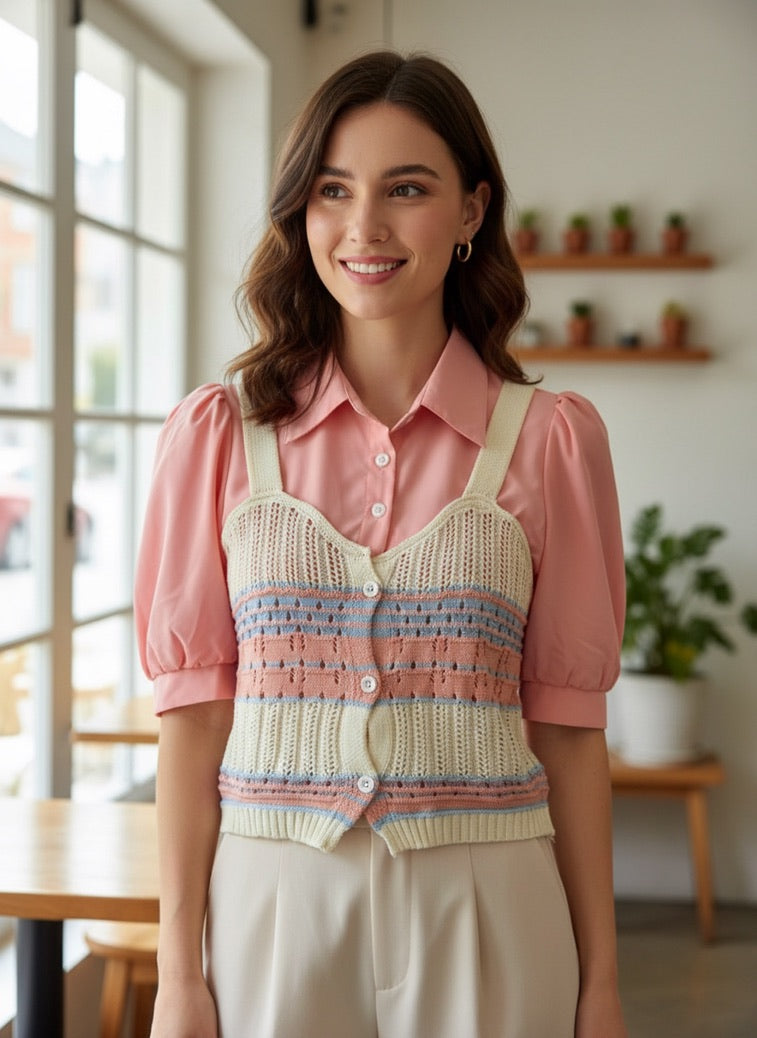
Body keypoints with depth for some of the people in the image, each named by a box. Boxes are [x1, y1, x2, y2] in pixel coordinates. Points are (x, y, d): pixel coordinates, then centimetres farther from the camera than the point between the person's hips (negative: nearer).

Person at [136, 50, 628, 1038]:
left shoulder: (551, 436, -1)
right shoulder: (216, 430, 0)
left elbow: (567, 723, 1)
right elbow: (195, 708, 0)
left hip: (481, 918, 0)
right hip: (271, 908, 0)